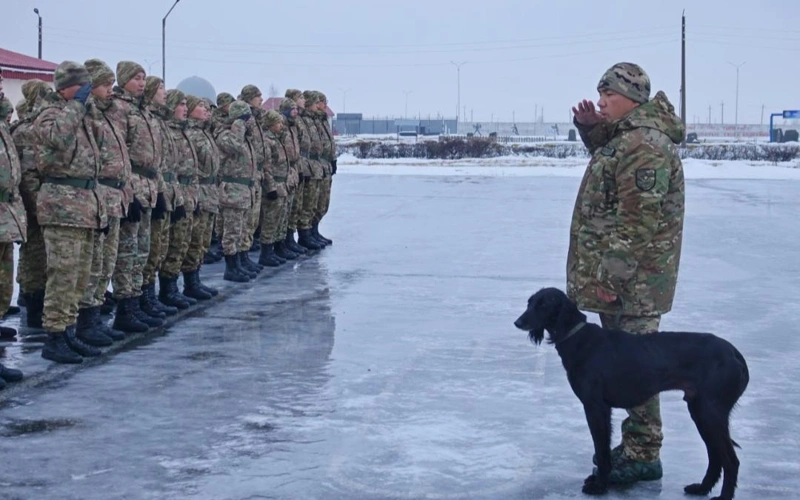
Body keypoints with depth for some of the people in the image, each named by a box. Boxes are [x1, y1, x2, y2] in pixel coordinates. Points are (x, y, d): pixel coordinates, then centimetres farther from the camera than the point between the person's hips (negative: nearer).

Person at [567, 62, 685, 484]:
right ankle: (636, 445, 28)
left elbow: (638, 221, -24)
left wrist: (612, 275, -23)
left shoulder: (643, 146, -21)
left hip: (631, 281, -11)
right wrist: (591, 128, 14)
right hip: (617, 274, 11)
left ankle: (643, 456, 3)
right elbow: (606, 155, 35)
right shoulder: (626, 136, 12)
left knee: (633, 365, -4)